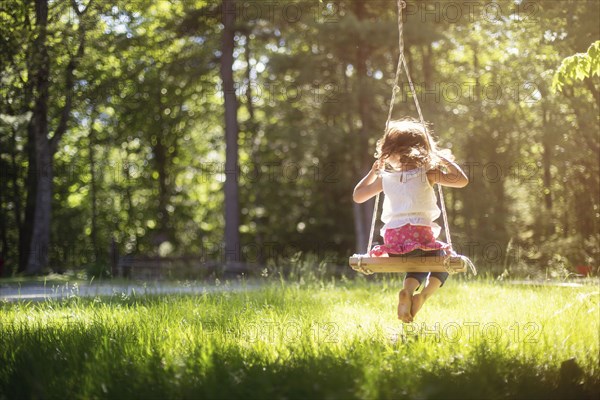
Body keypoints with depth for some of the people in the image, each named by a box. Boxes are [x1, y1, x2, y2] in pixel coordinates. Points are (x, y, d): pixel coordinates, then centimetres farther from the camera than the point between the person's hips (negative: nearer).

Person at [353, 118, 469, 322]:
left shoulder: (385, 178, 8)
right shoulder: (427, 174, 0)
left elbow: (357, 196, 21)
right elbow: (462, 180, 2)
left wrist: (373, 171, 29)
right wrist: (445, 161, 13)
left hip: (392, 238, 4)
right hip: (420, 234, -4)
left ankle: (407, 291, -3)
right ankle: (424, 294, -8)